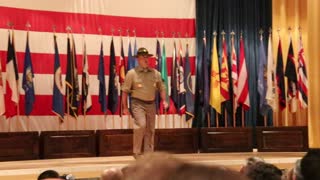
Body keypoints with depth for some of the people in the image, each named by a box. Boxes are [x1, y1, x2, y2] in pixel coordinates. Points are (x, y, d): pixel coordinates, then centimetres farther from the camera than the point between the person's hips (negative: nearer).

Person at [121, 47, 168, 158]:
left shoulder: (156, 73, 6)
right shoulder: (132, 73, -5)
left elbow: (161, 88, 14)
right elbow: (125, 91, -4)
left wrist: (164, 101, 0)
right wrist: (125, 107, -6)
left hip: (151, 104, 5)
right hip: (138, 103, -4)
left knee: (150, 130, 8)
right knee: (141, 125, -23)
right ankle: (137, 152, -7)